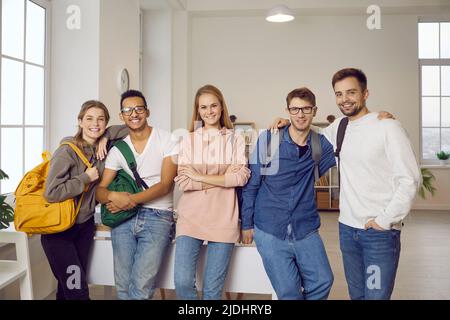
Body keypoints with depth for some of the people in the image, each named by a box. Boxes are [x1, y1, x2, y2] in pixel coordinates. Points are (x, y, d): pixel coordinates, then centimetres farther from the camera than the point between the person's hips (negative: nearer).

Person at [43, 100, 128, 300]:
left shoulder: (102, 147, 0)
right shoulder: (67, 151, -18)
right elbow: (51, 193, -24)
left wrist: (105, 138, -9)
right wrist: (86, 178, -18)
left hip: (85, 225, 6)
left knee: (69, 285, 16)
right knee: (77, 291, -5)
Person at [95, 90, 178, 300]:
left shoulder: (166, 140, -2)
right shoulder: (118, 149, 9)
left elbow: (165, 185, -8)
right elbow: (100, 190, 6)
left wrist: (130, 200, -16)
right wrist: (113, 196, -18)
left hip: (157, 216, -3)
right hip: (124, 217, 4)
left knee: (141, 288, -14)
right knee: (122, 286, 2)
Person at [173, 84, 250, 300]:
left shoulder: (235, 140, 8)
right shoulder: (188, 140, 7)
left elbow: (241, 177, -6)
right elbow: (183, 182, -3)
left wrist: (199, 177, -7)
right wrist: (224, 178, -7)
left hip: (223, 219, 0)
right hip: (191, 217, 0)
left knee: (213, 289, 5)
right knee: (182, 283, -7)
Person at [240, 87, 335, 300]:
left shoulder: (321, 143, 1)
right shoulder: (268, 140, -7)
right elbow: (251, 185, -2)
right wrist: (247, 224, 1)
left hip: (306, 230, 3)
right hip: (269, 231, -2)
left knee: (323, 282, 4)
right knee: (288, 292, 2)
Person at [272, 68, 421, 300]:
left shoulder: (387, 127, -10)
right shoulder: (338, 126, 7)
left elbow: (409, 180, -12)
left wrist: (385, 220, -13)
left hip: (380, 232, -5)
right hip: (347, 228, 6)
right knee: (356, 295, 17)